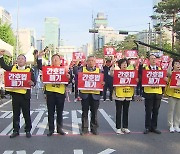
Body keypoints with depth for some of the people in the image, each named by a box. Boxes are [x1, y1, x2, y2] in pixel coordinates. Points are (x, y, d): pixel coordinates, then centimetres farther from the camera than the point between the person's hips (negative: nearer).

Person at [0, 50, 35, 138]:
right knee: (15, 114, 12)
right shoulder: (12, 68, 9)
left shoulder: (29, 70, 0)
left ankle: (28, 131, 18)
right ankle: (16, 131, 22)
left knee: (26, 114, 6)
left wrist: (32, 83, -25)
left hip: (25, 95, -3)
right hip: (15, 94, 3)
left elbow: (34, 81, -3)